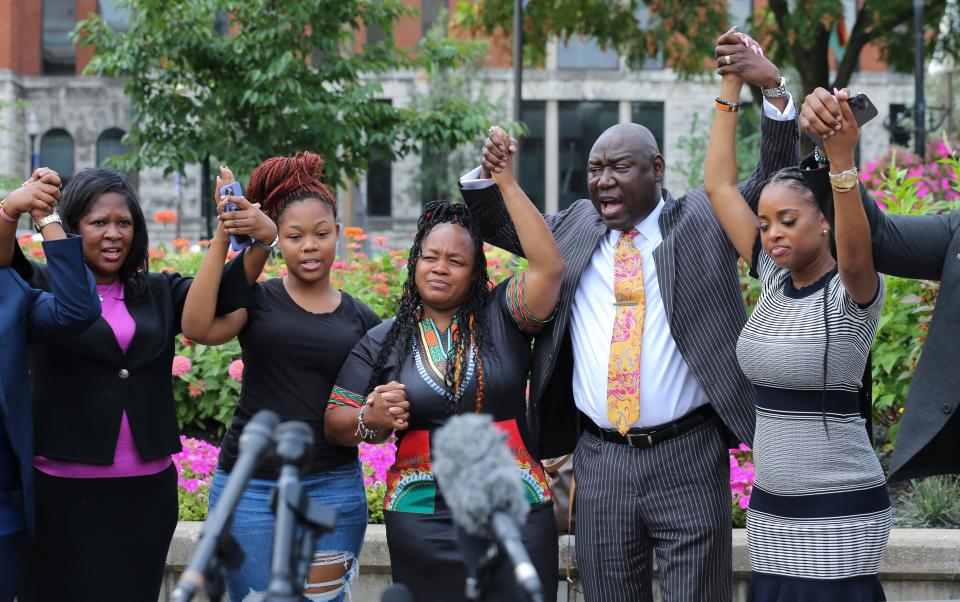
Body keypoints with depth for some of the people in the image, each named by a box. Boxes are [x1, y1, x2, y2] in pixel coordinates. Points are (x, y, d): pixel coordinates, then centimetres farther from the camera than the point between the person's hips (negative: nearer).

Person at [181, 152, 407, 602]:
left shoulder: (362, 321, 8)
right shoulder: (257, 298, 1)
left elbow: (372, 415, 10)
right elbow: (199, 328, -19)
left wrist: (379, 420, -14)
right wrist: (222, 238, -24)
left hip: (332, 488, 2)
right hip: (250, 486, -2)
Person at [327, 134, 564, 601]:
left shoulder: (501, 316, 3)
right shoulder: (383, 342, 7)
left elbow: (549, 266, -13)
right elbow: (334, 420, 8)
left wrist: (506, 183, -12)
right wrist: (370, 419, -15)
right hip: (422, 519, 1)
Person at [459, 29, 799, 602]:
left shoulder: (702, 220, 4)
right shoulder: (575, 226, 13)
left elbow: (777, 183, -3)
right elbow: (500, 226, 25)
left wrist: (773, 88, -15)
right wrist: (487, 176, 3)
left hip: (689, 456, -3)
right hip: (600, 460, 3)